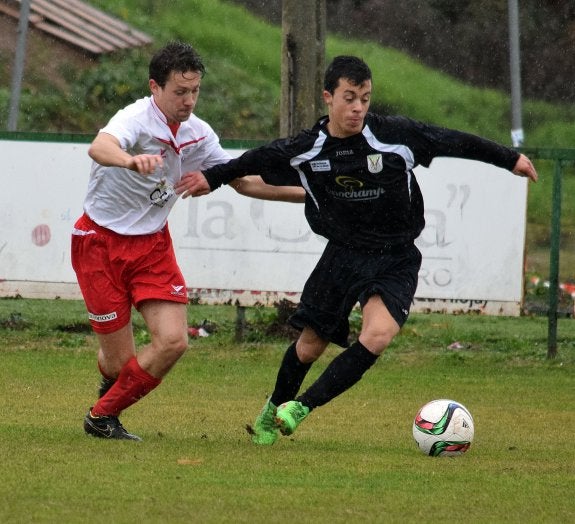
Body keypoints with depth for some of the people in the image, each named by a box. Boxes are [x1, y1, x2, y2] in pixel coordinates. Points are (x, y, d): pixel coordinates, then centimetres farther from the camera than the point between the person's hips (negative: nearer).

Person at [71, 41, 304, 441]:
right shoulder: (137, 119, -22)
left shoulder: (197, 133, 0)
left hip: (152, 243, 6)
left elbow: (243, 181, 14)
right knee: (119, 358, -4)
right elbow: (100, 148, -45)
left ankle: (104, 416, 10)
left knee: (173, 341, -12)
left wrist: (306, 194, 9)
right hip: (101, 242, -6)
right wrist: (131, 160, -67)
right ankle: (111, 379, 37)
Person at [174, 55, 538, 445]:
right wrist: (212, 177, 19)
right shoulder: (304, 150, -8)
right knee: (309, 347, 9)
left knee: (378, 335, -26)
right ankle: (274, 410, 37)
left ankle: (302, 407, -15)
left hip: (395, 260, -2)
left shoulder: (398, 135, -15)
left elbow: (456, 142, -3)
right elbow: (257, 161, 11)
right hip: (343, 255, 2)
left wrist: (510, 158, 4)